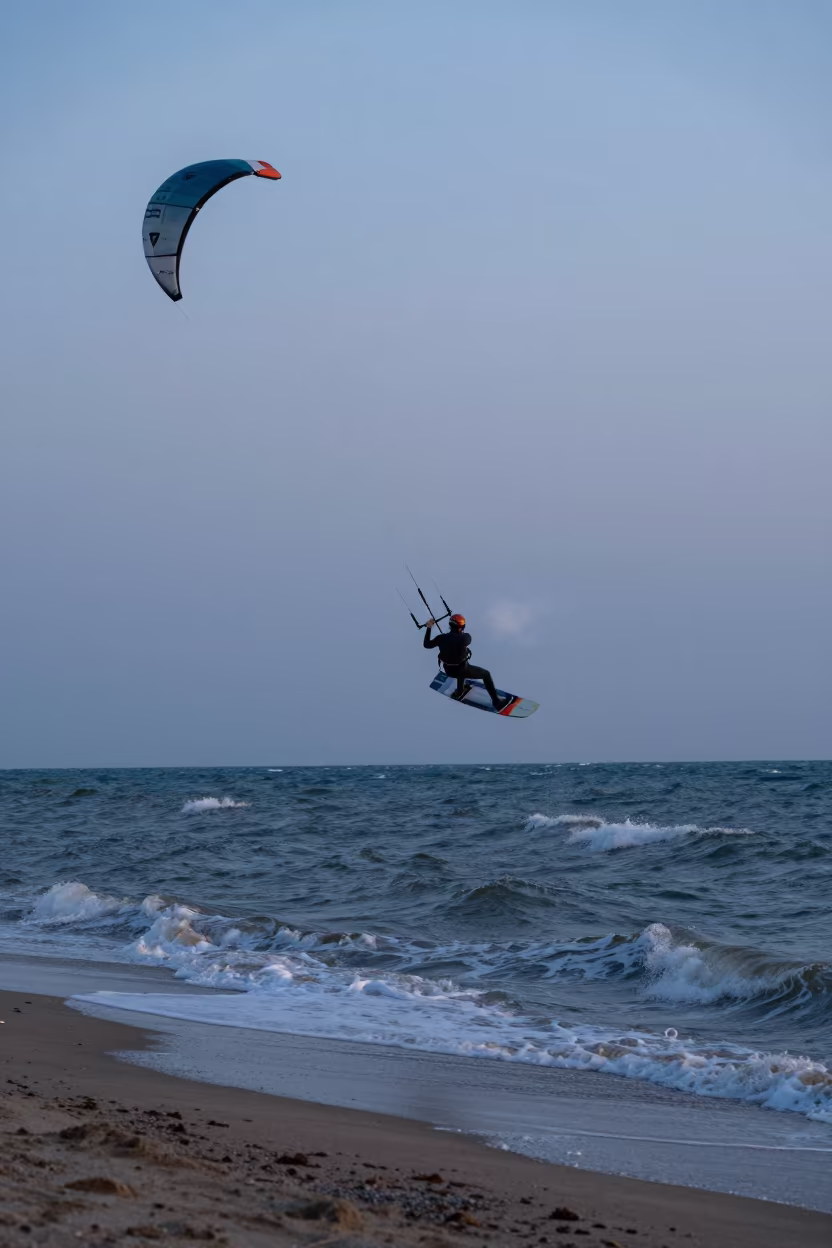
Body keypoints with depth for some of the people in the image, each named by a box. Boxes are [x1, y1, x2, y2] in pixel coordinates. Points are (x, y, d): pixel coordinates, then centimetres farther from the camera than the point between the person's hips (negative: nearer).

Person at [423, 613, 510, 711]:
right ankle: (497, 703, 20)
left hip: (449, 670, 5)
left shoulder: (441, 638, -17)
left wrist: (428, 629, 4)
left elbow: (427, 645, -1)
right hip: (463, 670, -5)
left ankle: (459, 692, 57)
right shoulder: (464, 637, -26)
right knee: (486, 674, 17)